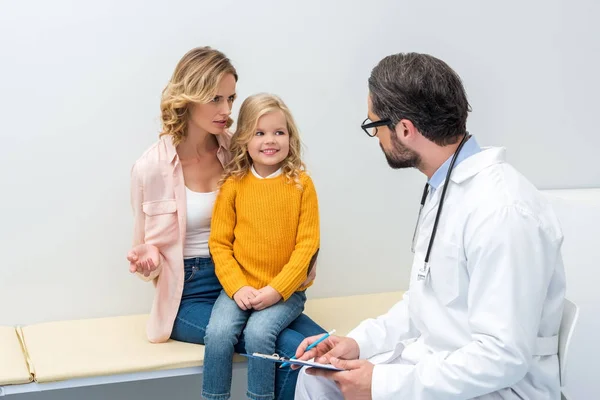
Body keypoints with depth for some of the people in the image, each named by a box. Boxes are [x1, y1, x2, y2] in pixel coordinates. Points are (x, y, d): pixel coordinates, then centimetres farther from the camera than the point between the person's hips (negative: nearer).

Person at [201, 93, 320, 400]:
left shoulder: (301, 184, -3)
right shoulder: (233, 184, 1)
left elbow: (307, 244, -6)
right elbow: (219, 243, 1)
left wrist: (276, 289, -14)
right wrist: (238, 287, -12)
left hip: (286, 290, -2)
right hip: (240, 287, 2)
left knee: (258, 332, -26)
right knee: (218, 332, -22)